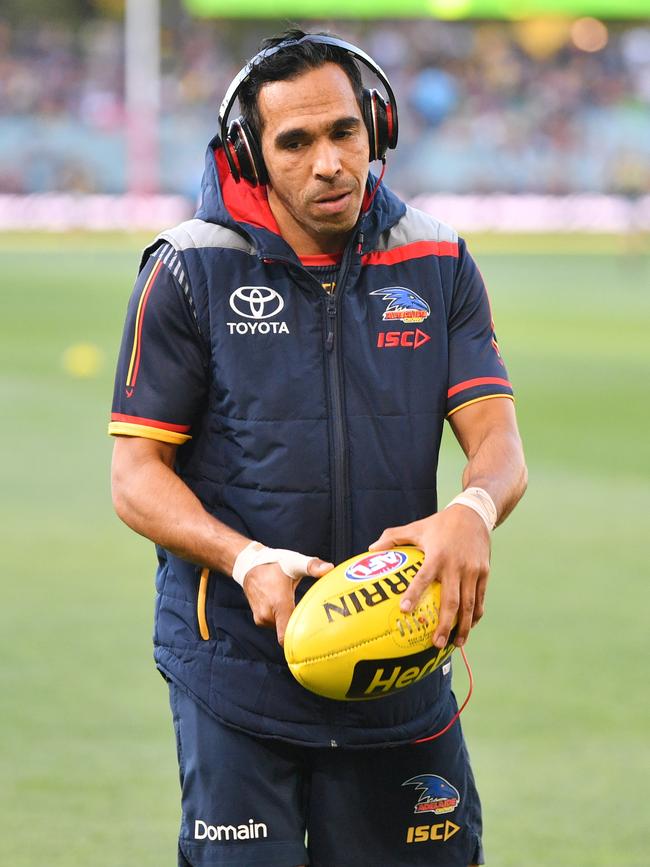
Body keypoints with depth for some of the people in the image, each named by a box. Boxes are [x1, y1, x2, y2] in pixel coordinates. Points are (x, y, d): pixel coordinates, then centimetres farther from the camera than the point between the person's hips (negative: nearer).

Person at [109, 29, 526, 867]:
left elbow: (498, 441, -1)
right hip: (236, 665, -2)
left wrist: (472, 511, -26)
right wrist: (249, 561, -22)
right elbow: (136, 477, -4)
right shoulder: (191, 272, -3)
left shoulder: (437, 266, 5)